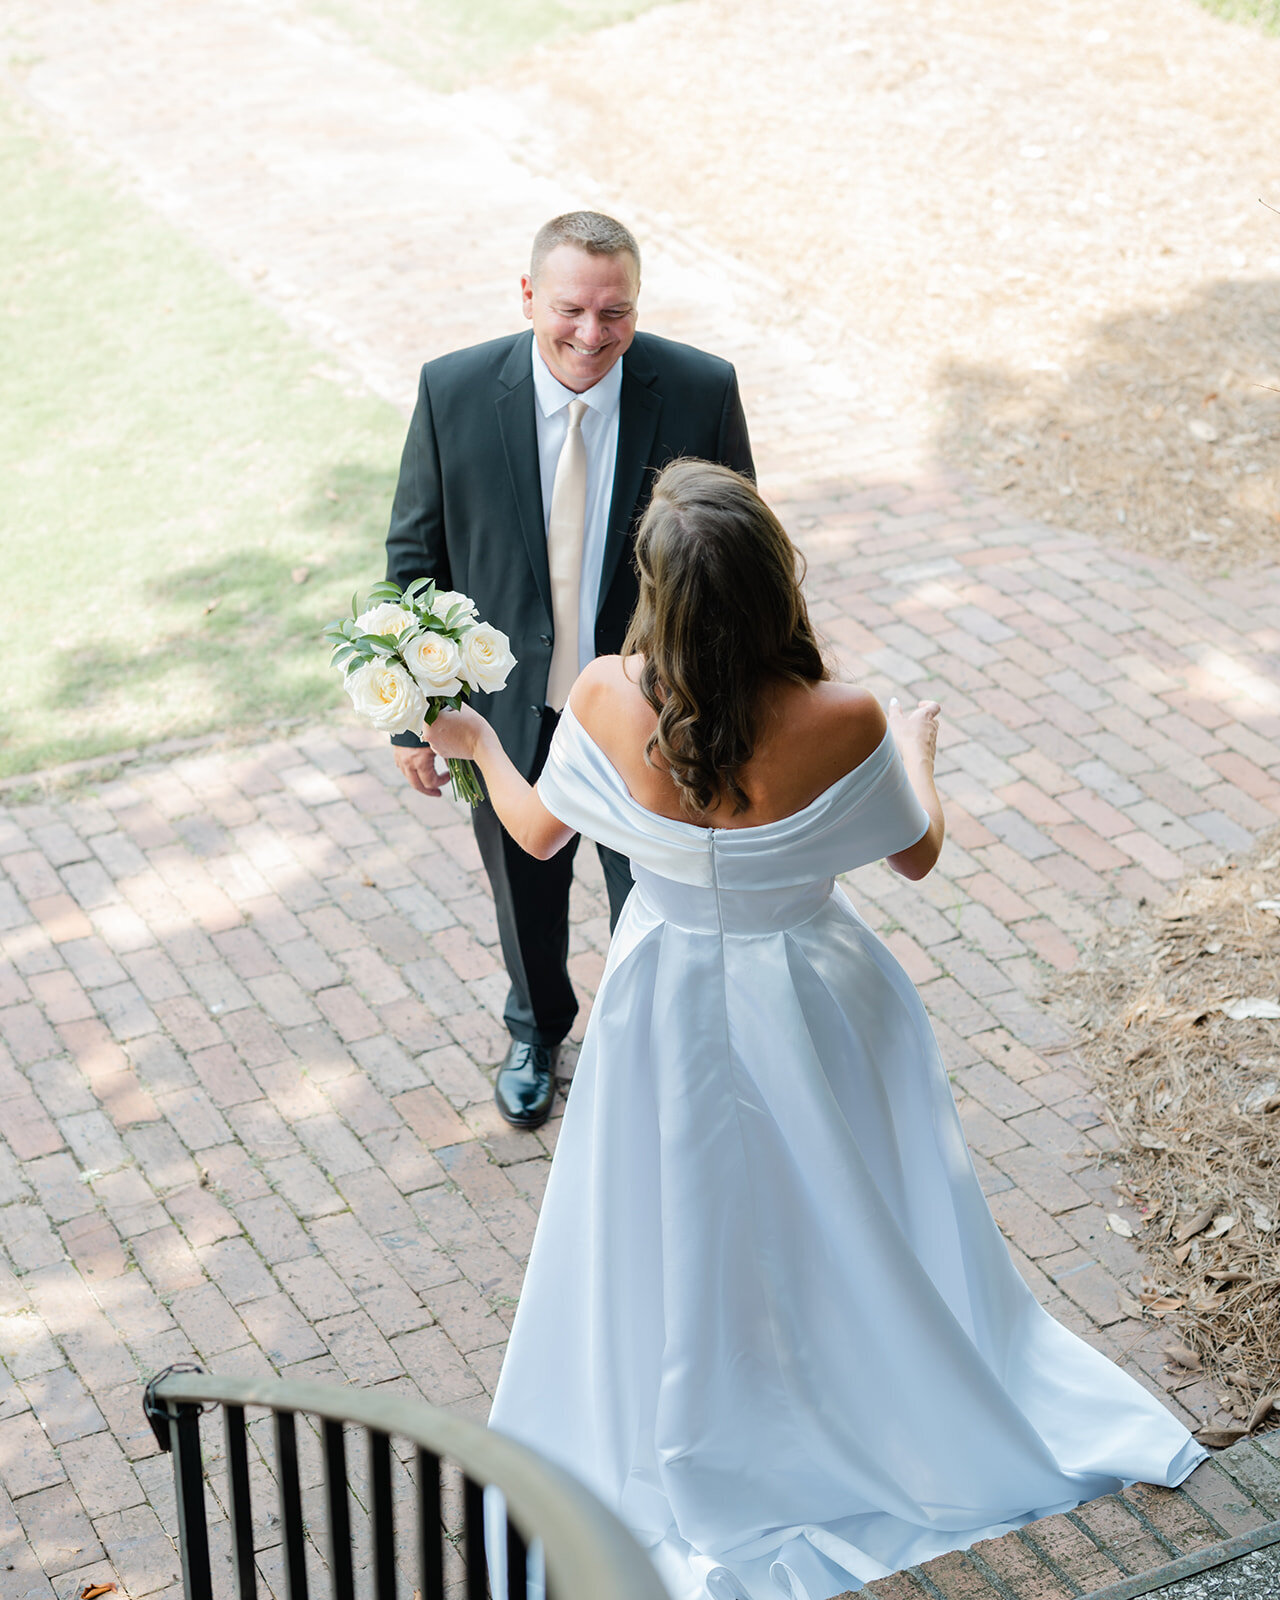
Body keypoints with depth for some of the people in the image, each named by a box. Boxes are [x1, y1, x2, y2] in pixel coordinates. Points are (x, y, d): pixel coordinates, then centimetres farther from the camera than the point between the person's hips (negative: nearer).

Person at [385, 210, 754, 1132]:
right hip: (512, 709, 1)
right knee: (525, 890, 25)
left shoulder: (701, 391, -18)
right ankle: (537, 1031, 56)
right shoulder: (455, 392, -18)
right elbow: (415, 556, -6)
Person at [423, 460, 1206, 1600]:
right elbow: (916, 854, -10)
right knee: (843, 1210, 27)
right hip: (810, 994, -1)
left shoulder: (610, 702, -27)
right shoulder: (841, 724, -30)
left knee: (682, 1226, 25)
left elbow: (538, 831, -7)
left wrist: (478, 745, 15)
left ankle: (682, 1452, 49)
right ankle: (889, 1395, 54)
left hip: (671, 995, 1)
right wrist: (918, 744, 11)